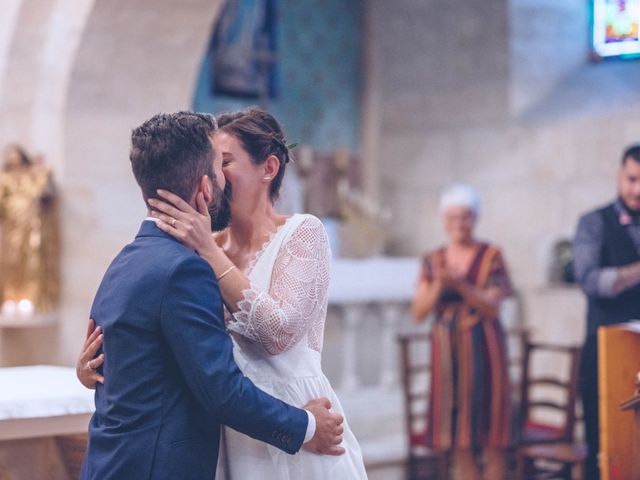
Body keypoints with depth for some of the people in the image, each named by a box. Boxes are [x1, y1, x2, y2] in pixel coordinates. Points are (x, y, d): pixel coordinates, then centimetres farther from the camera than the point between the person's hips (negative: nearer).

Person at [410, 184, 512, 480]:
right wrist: (438, 286, -13)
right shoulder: (432, 261, 9)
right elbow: (418, 313, 3)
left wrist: (461, 285, -21)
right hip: (447, 348, 3)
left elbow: (492, 306, -8)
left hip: (482, 347, -3)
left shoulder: (491, 256, 1)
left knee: (489, 434, -2)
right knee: (459, 438, 3)